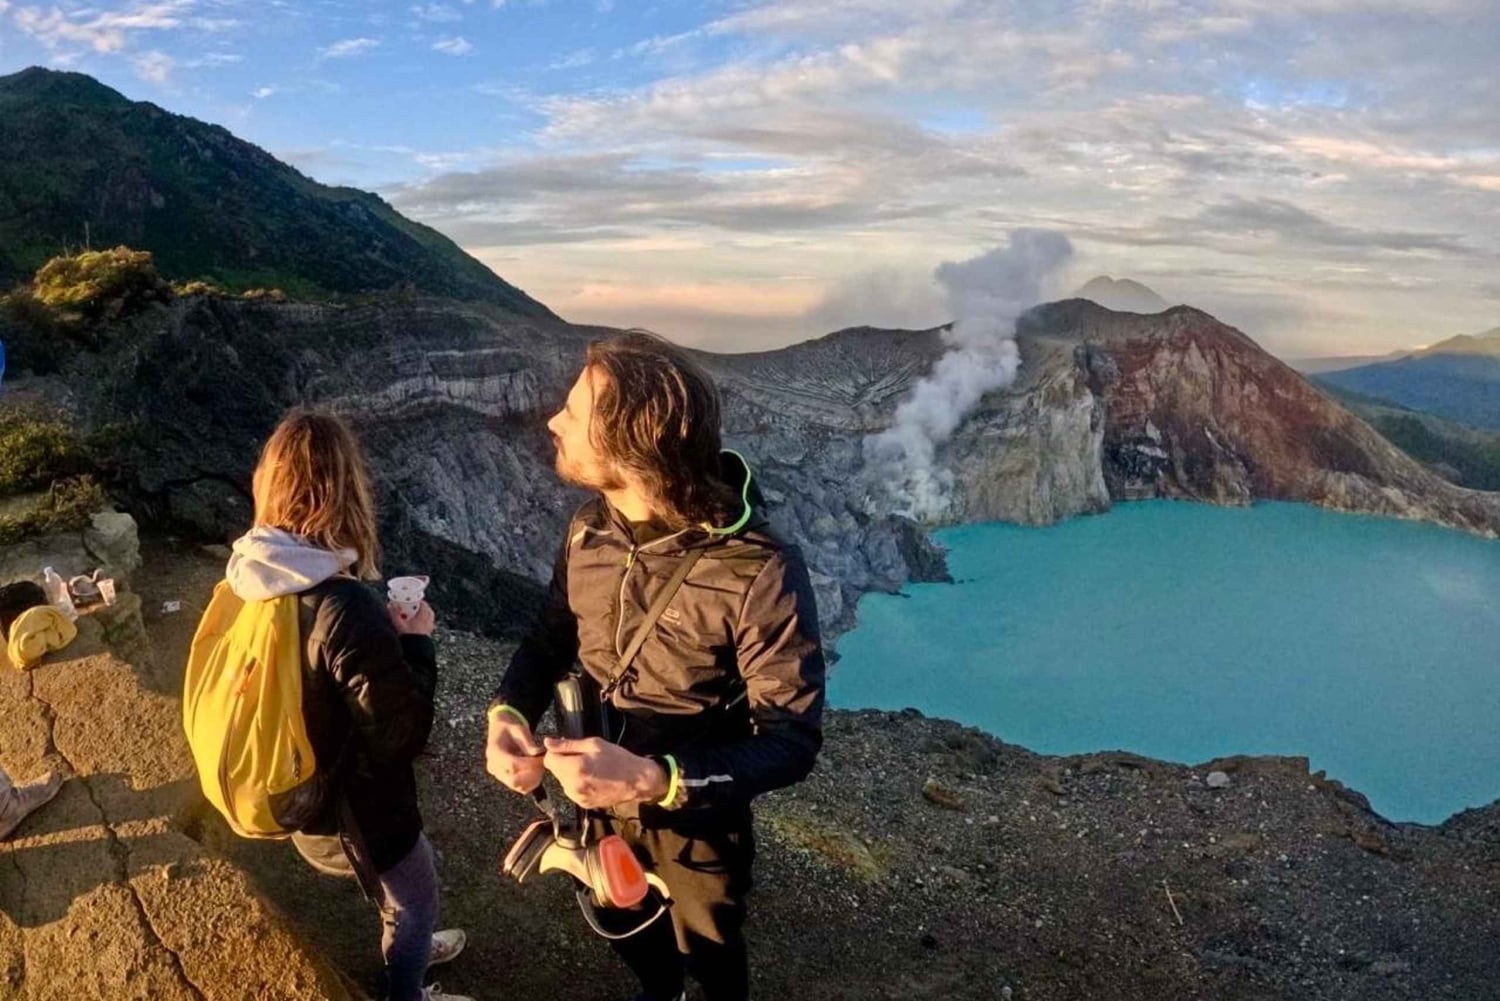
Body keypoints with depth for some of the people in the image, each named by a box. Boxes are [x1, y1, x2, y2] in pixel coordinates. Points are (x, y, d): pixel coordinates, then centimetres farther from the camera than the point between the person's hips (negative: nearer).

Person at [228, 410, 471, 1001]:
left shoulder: (248, 577, -10)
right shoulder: (346, 611, -35)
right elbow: (403, 734, -27)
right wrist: (416, 642, -16)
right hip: (351, 809, -7)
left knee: (403, 891, 33)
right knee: (416, 901, 22)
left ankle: (407, 945, 57)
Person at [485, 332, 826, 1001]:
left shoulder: (760, 573, -34)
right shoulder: (588, 531, -14)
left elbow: (791, 743, -30)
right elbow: (550, 639, 0)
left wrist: (656, 779, -43)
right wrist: (508, 714, -21)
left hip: (698, 816, -5)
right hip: (599, 802, 5)